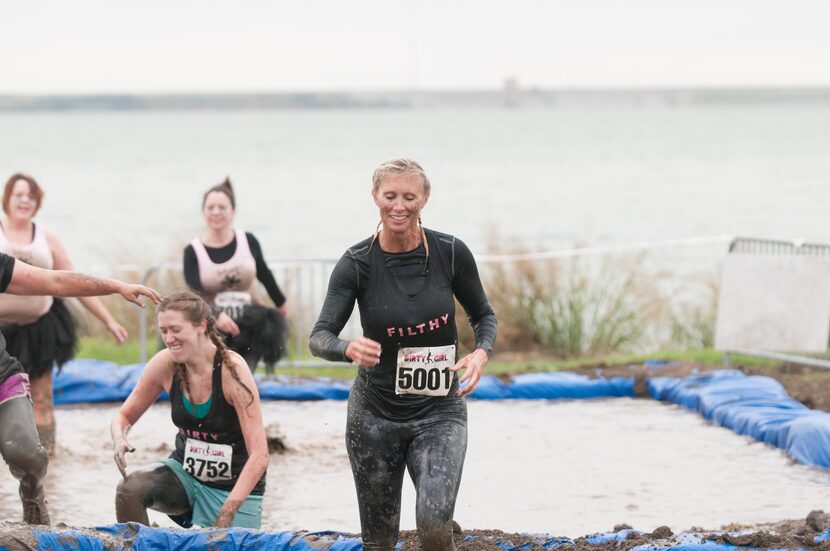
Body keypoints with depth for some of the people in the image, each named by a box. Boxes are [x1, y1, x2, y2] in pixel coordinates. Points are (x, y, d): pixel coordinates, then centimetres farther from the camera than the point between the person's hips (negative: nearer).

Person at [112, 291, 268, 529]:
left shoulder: (232, 369, -22)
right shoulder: (165, 364, -9)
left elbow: (259, 454, -24)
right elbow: (125, 415, 7)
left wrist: (228, 512, -33)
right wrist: (119, 440, -19)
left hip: (235, 485, -3)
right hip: (186, 473, 3)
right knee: (129, 489, -22)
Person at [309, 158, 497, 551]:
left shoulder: (451, 253, -7)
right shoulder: (357, 263, -9)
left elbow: (483, 315, 8)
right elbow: (319, 336, -15)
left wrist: (481, 353, -13)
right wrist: (349, 349, -38)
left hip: (439, 412, -1)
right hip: (375, 412, 1)